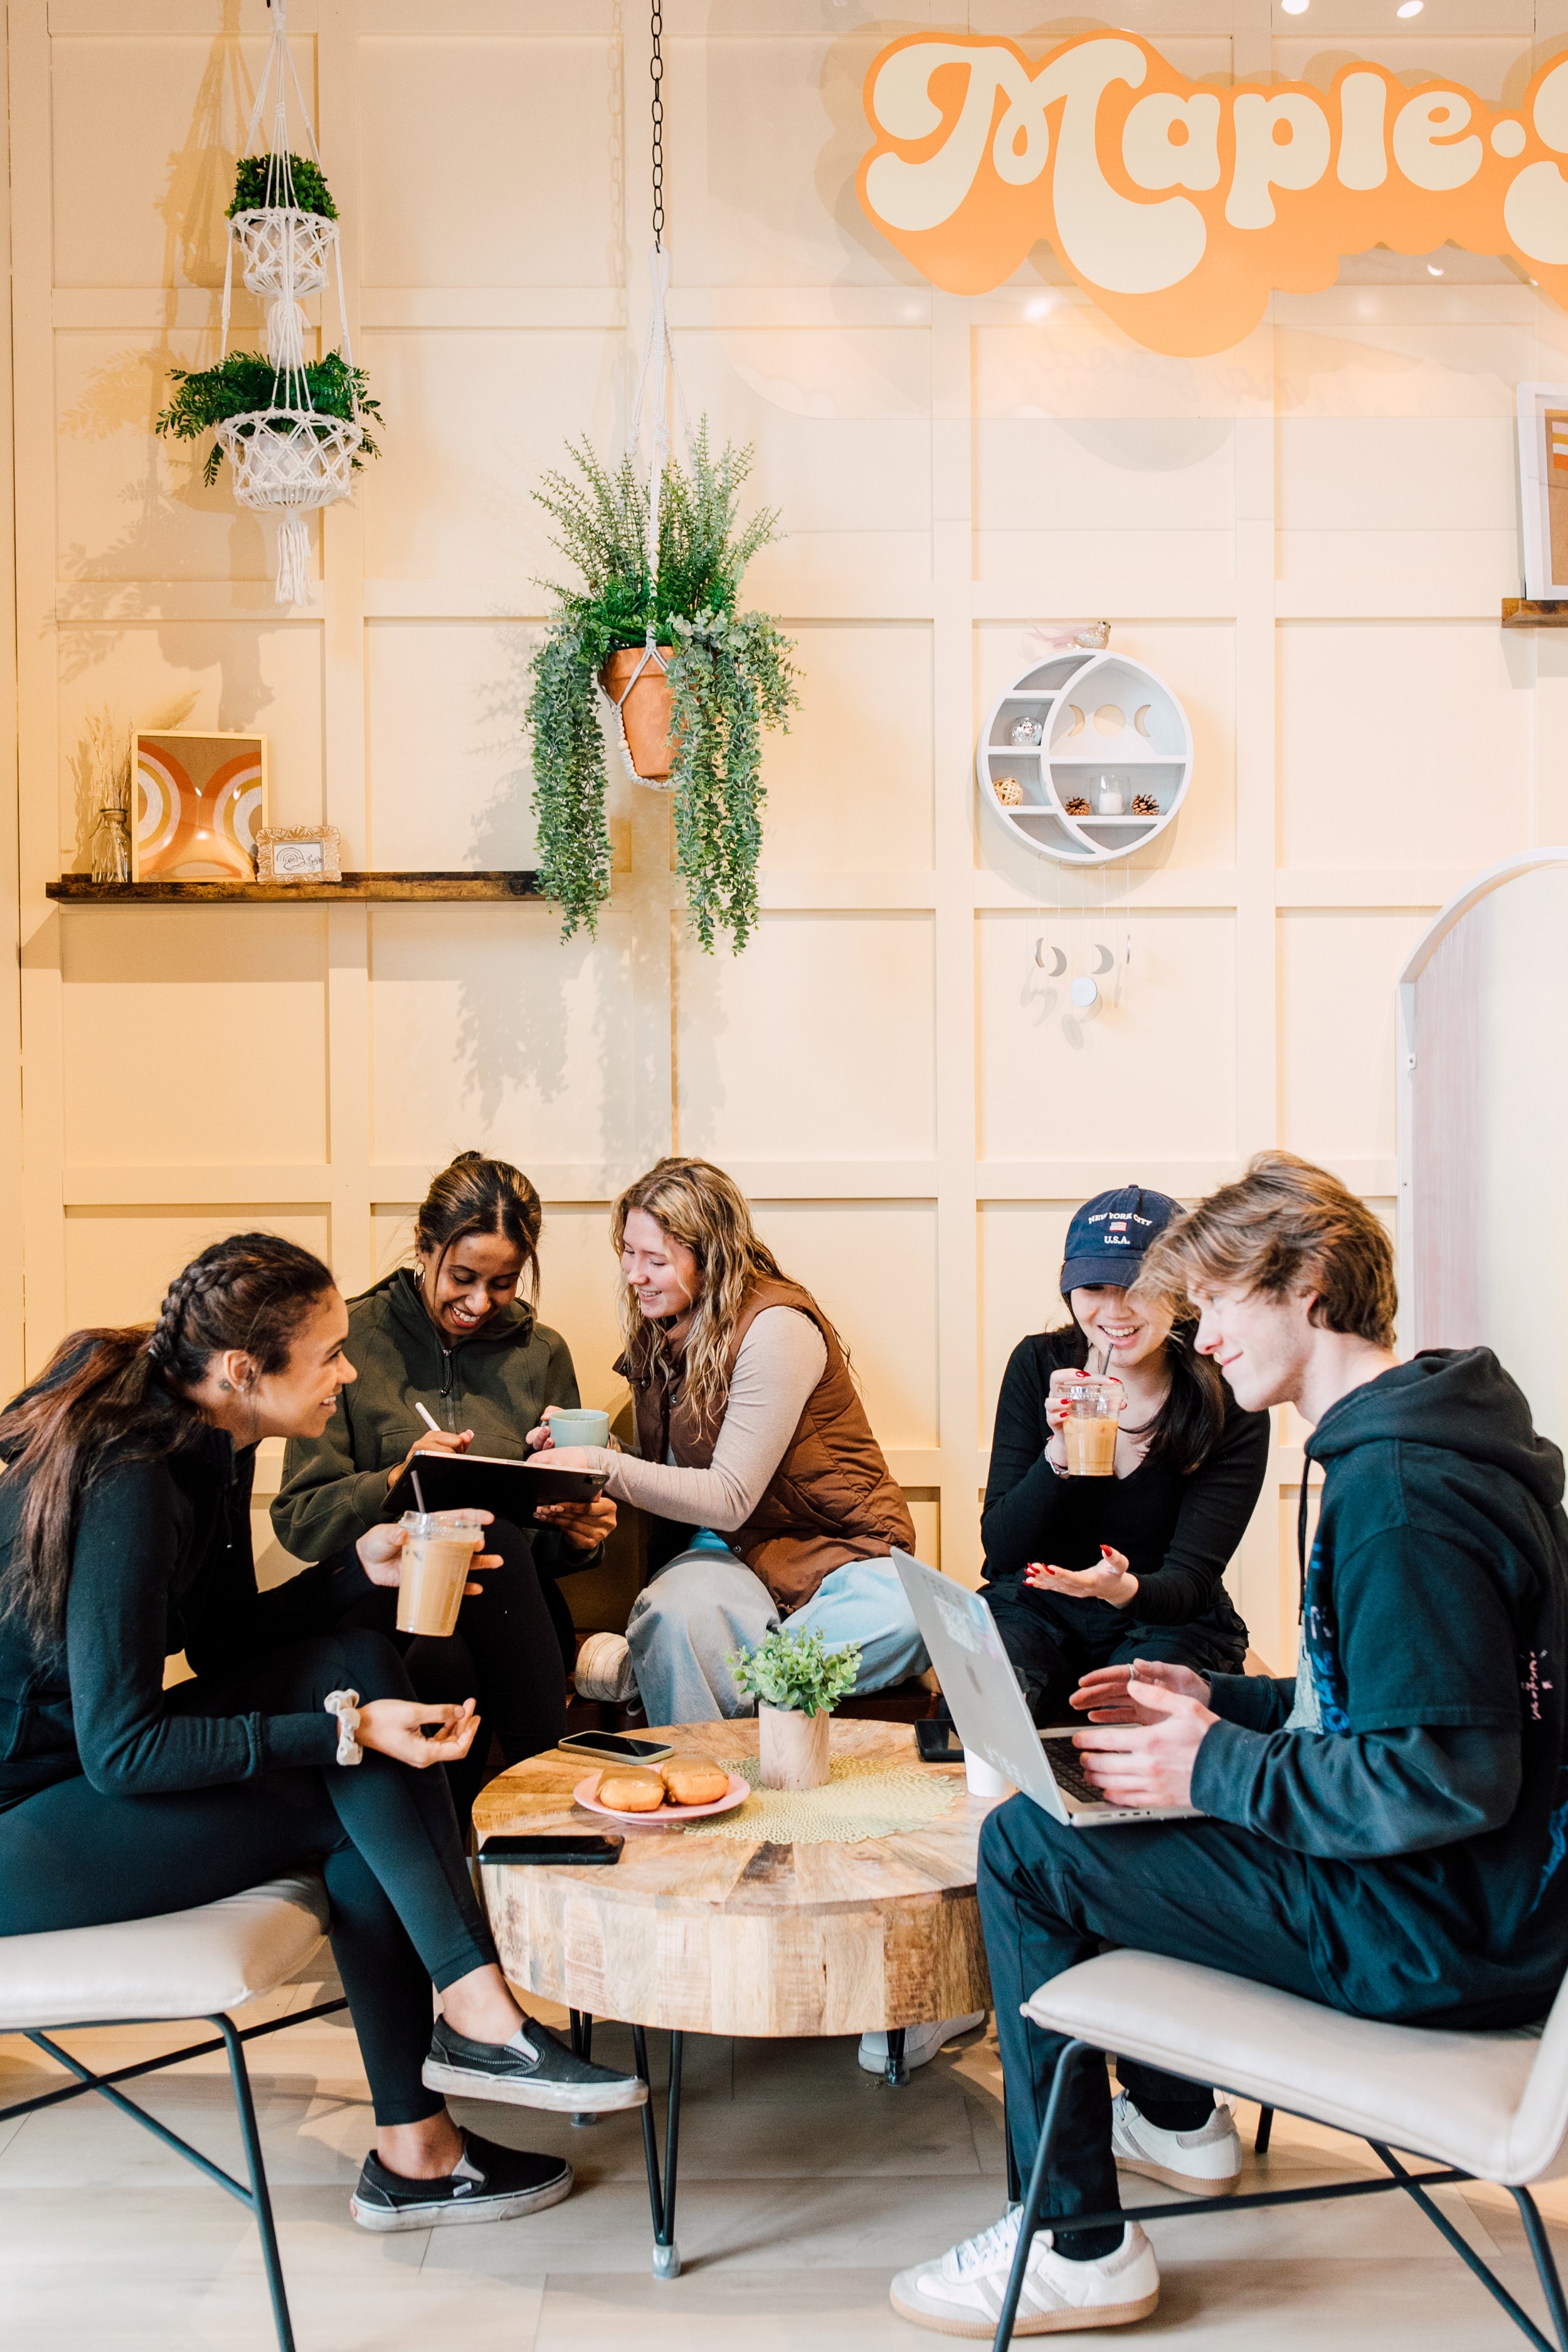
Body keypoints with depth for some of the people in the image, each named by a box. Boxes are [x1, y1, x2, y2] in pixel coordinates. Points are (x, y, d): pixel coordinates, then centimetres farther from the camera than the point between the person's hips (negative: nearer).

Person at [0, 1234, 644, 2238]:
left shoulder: (207, 1444, 2)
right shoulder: (131, 1484, -26)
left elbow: (220, 1640, 13)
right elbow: (122, 1750, -25)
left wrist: (361, 1568, -2)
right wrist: (345, 1733, -27)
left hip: (91, 1763, 9)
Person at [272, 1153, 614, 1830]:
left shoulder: (540, 1354, 13)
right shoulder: (354, 1338, 3)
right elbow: (298, 1520, 0)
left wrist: (579, 1534, -5)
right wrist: (396, 1483, -18)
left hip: (507, 1617, 2)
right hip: (382, 1594, -2)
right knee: (487, 1521, -33)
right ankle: (543, 1777, -23)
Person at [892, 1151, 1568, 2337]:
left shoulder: (1401, 1491, -25)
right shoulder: (1415, 1432, 9)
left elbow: (1451, 1780, -29)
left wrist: (1220, 1770, -19)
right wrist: (1224, 1704, 10)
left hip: (1438, 1930, -11)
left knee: (1026, 1846, -8)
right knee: (1131, 1802, 25)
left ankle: (1078, 2247, 4)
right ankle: (1180, 2117, 38)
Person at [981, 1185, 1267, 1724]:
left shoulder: (1230, 1407, -12)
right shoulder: (1038, 1365, -6)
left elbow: (1192, 1577, -16)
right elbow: (1001, 1548, -8)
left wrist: (1123, 1590, -40)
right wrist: (1059, 1454, -27)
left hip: (1168, 1621, 0)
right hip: (1036, 1609, 1)